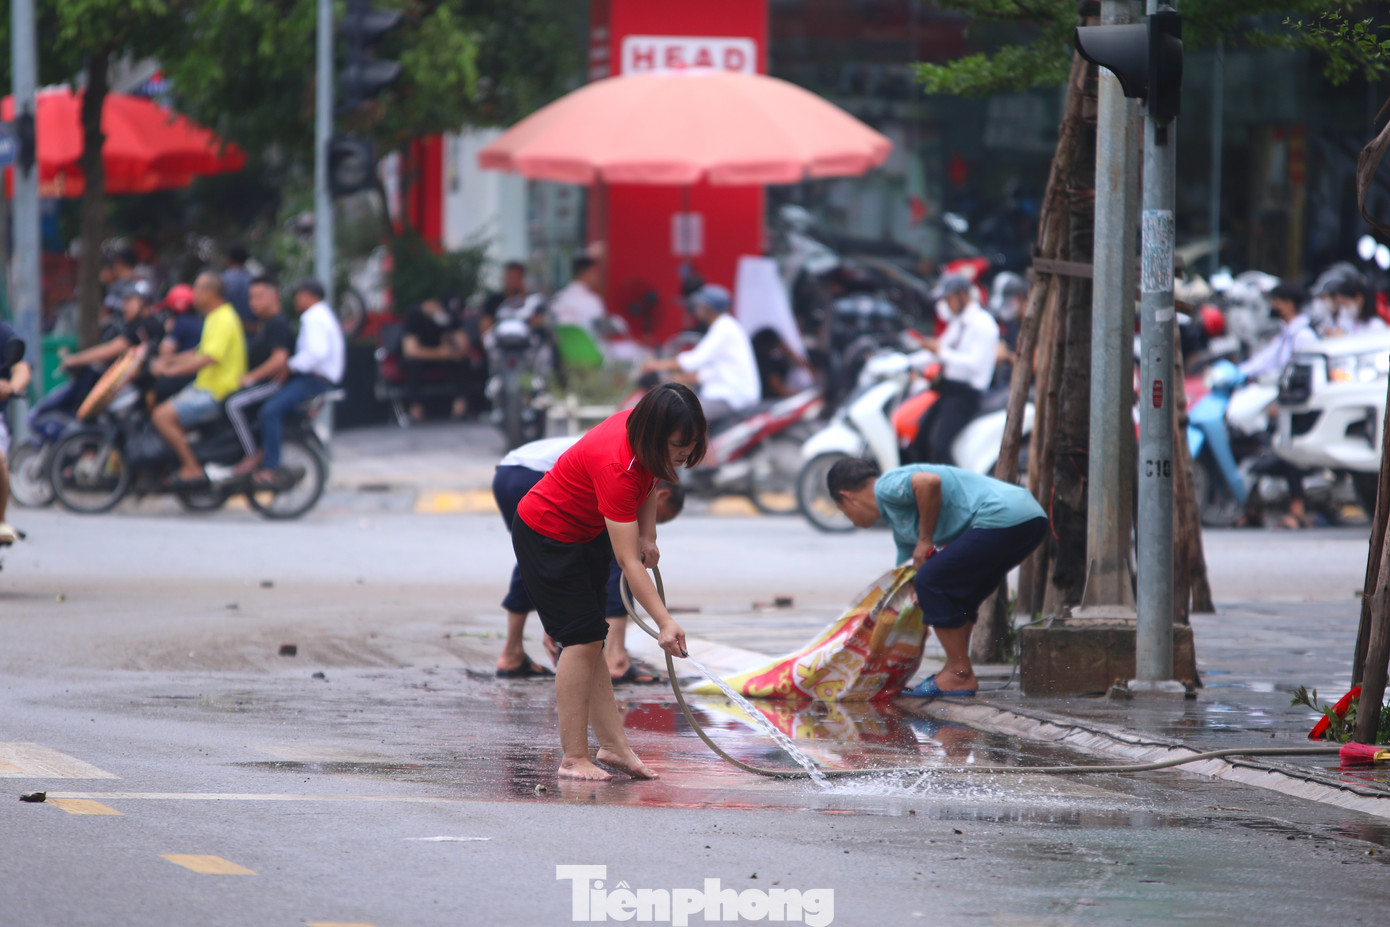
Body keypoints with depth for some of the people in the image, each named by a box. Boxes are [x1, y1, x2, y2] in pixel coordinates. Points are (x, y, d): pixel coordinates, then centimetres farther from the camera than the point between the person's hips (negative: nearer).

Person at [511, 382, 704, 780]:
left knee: (590, 642, 9)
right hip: (546, 535, -9)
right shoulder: (615, 465, -38)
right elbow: (628, 561, -38)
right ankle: (574, 759, -9)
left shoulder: (644, 435, -14)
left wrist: (647, 536, -1)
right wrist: (665, 622, -42)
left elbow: (648, 478, 12)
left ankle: (613, 746, 11)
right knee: (581, 638, -12)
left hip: (587, 534, 9)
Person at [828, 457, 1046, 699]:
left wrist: (925, 540, -9)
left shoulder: (886, 486, 0)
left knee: (932, 583, -4)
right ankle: (959, 672, 21)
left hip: (1002, 518, -10)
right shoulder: (900, 522, 29)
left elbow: (929, 482, -20)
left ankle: (960, 675, 0)